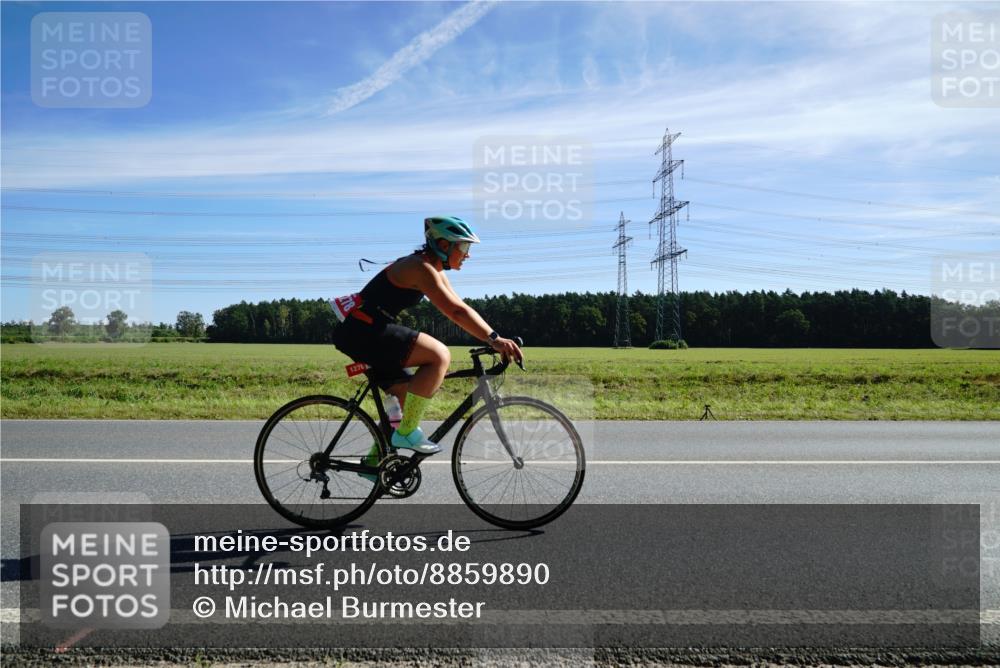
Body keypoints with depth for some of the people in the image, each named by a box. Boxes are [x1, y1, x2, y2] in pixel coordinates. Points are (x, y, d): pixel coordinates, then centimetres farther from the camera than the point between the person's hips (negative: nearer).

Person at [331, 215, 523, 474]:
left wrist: (494, 339, 3)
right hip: (364, 330, -11)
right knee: (439, 356, -21)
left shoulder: (435, 270, 13)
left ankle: (375, 460, 25)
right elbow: (456, 312, -29)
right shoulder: (421, 268, -18)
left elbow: (461, 308, 11)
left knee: (407, 394, 15)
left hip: (368, 332, 11)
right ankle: (407, 432, -13)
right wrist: (494, 339, -34)